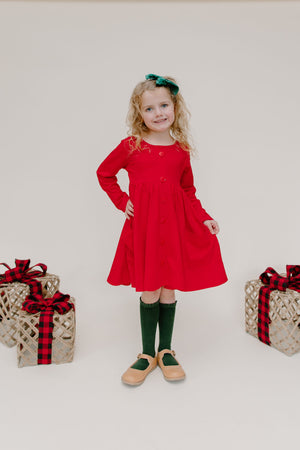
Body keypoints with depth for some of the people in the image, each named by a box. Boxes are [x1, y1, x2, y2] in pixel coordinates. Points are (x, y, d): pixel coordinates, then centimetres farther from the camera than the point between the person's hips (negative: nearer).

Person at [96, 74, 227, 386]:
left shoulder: (181, 150, 6)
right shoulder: (131, 146, -1)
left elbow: (189, 192, 14)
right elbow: (104, 174, 11)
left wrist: (204, 219, 3)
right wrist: (122, 202, 1)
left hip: (175, 226, 2)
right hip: (143, 226, -2)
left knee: (169, 290, 9)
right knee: (149, 292, 4)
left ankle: (166, 351, 28)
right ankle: (147, 354, 23)